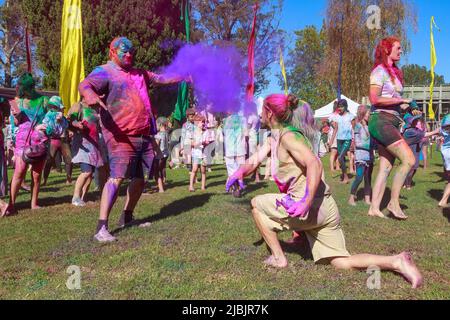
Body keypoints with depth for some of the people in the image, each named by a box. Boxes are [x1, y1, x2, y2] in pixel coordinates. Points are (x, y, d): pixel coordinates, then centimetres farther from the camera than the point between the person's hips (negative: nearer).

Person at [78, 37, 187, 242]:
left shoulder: (139, 74, 21)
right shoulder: (104, 72, -3)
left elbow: (160, 78, 34)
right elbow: (84, 85, -21)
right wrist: (90, 95, -45)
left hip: (145, 135, 8)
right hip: (122, 137, -8)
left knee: (139, 178, 13)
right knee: (117, 177, -18)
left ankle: (127, 217, 30)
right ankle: (101, 228, -17)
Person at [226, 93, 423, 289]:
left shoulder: (287, 135, -13)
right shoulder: (275, 137, 17)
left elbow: (314, 164, -27)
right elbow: (255, 161, 22)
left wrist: (306, 202, -35)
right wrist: (240, 172, 4)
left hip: (312, 207, -9)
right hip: (325, 209, 9)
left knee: (257, 204, 7)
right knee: (342, 263, 9)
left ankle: (278, 258, 9)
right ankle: (396, 261, -1)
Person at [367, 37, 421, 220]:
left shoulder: (393, 72, 22)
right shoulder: (380, 71, -6)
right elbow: (374, 99, -16)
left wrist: (408, 108, 7)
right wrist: (401, 100, -11)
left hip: (391, 122, 9)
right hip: (382, 120, -9)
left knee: (386, 167, 5)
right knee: (409, 160, -15)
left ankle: (374, 208, 7)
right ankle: (394, 203, -5)